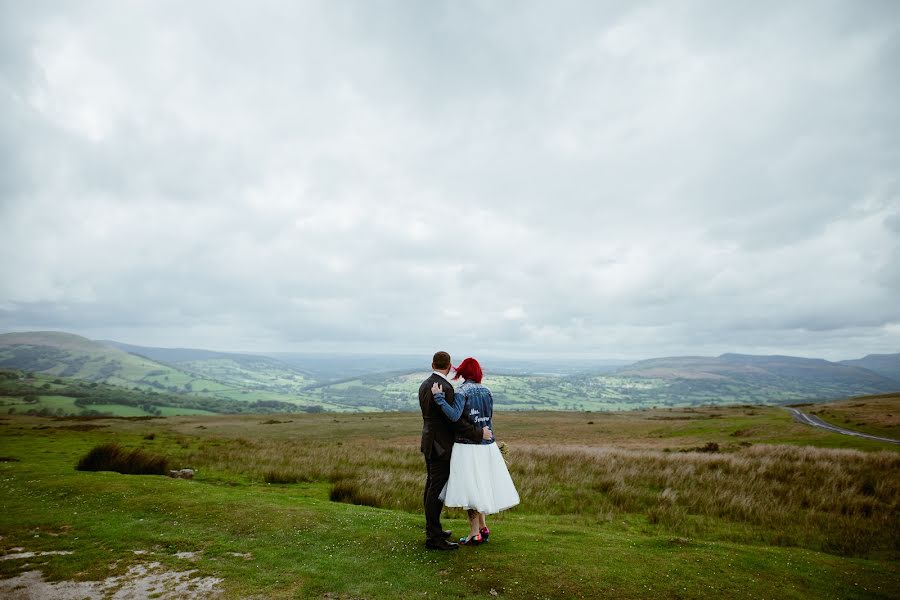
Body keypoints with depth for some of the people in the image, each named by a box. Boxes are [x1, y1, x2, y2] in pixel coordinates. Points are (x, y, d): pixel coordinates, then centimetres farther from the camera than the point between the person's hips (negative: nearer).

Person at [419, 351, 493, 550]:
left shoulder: (424, 385, 7)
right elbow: (455, 420, -23)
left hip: (430, 443, 10)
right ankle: (434, 538, 2)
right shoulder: (444, 388, -21)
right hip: (440, 446, -10)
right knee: (437, 490, -4)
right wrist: (479, 433, -14)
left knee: (431, 486, 17)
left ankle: (433, 529, 28)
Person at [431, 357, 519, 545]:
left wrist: (439, 397, -22)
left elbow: (454, 416, -27)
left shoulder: (461, 392, -13)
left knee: (470, 488, 4)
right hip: (486, 446, 6)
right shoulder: (486, 391, 6)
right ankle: (483, 527, 23)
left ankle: (475, 534, 11)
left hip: (468, 448, -6)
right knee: (480, 487, 18)